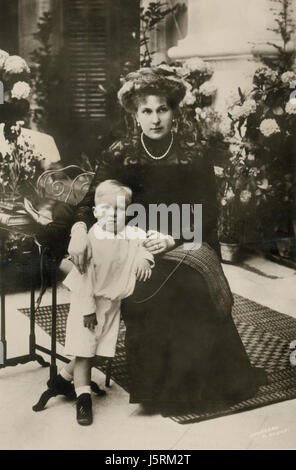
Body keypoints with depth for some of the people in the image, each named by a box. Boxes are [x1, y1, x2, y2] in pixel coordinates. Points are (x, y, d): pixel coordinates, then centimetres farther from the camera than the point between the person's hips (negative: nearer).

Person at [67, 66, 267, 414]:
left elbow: (206, 216, -1)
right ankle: (156, 383, -12)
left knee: (192, 285, -31)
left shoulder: (195, 157, 3)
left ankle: (196, 383, -11)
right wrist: (79, 227, -25)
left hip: (187, 245, 0)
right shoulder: (120, 155, 5)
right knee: (148, 291, -31)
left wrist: (171, 238, -19)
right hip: (135, 248, 1)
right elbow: (91, 200, -2)